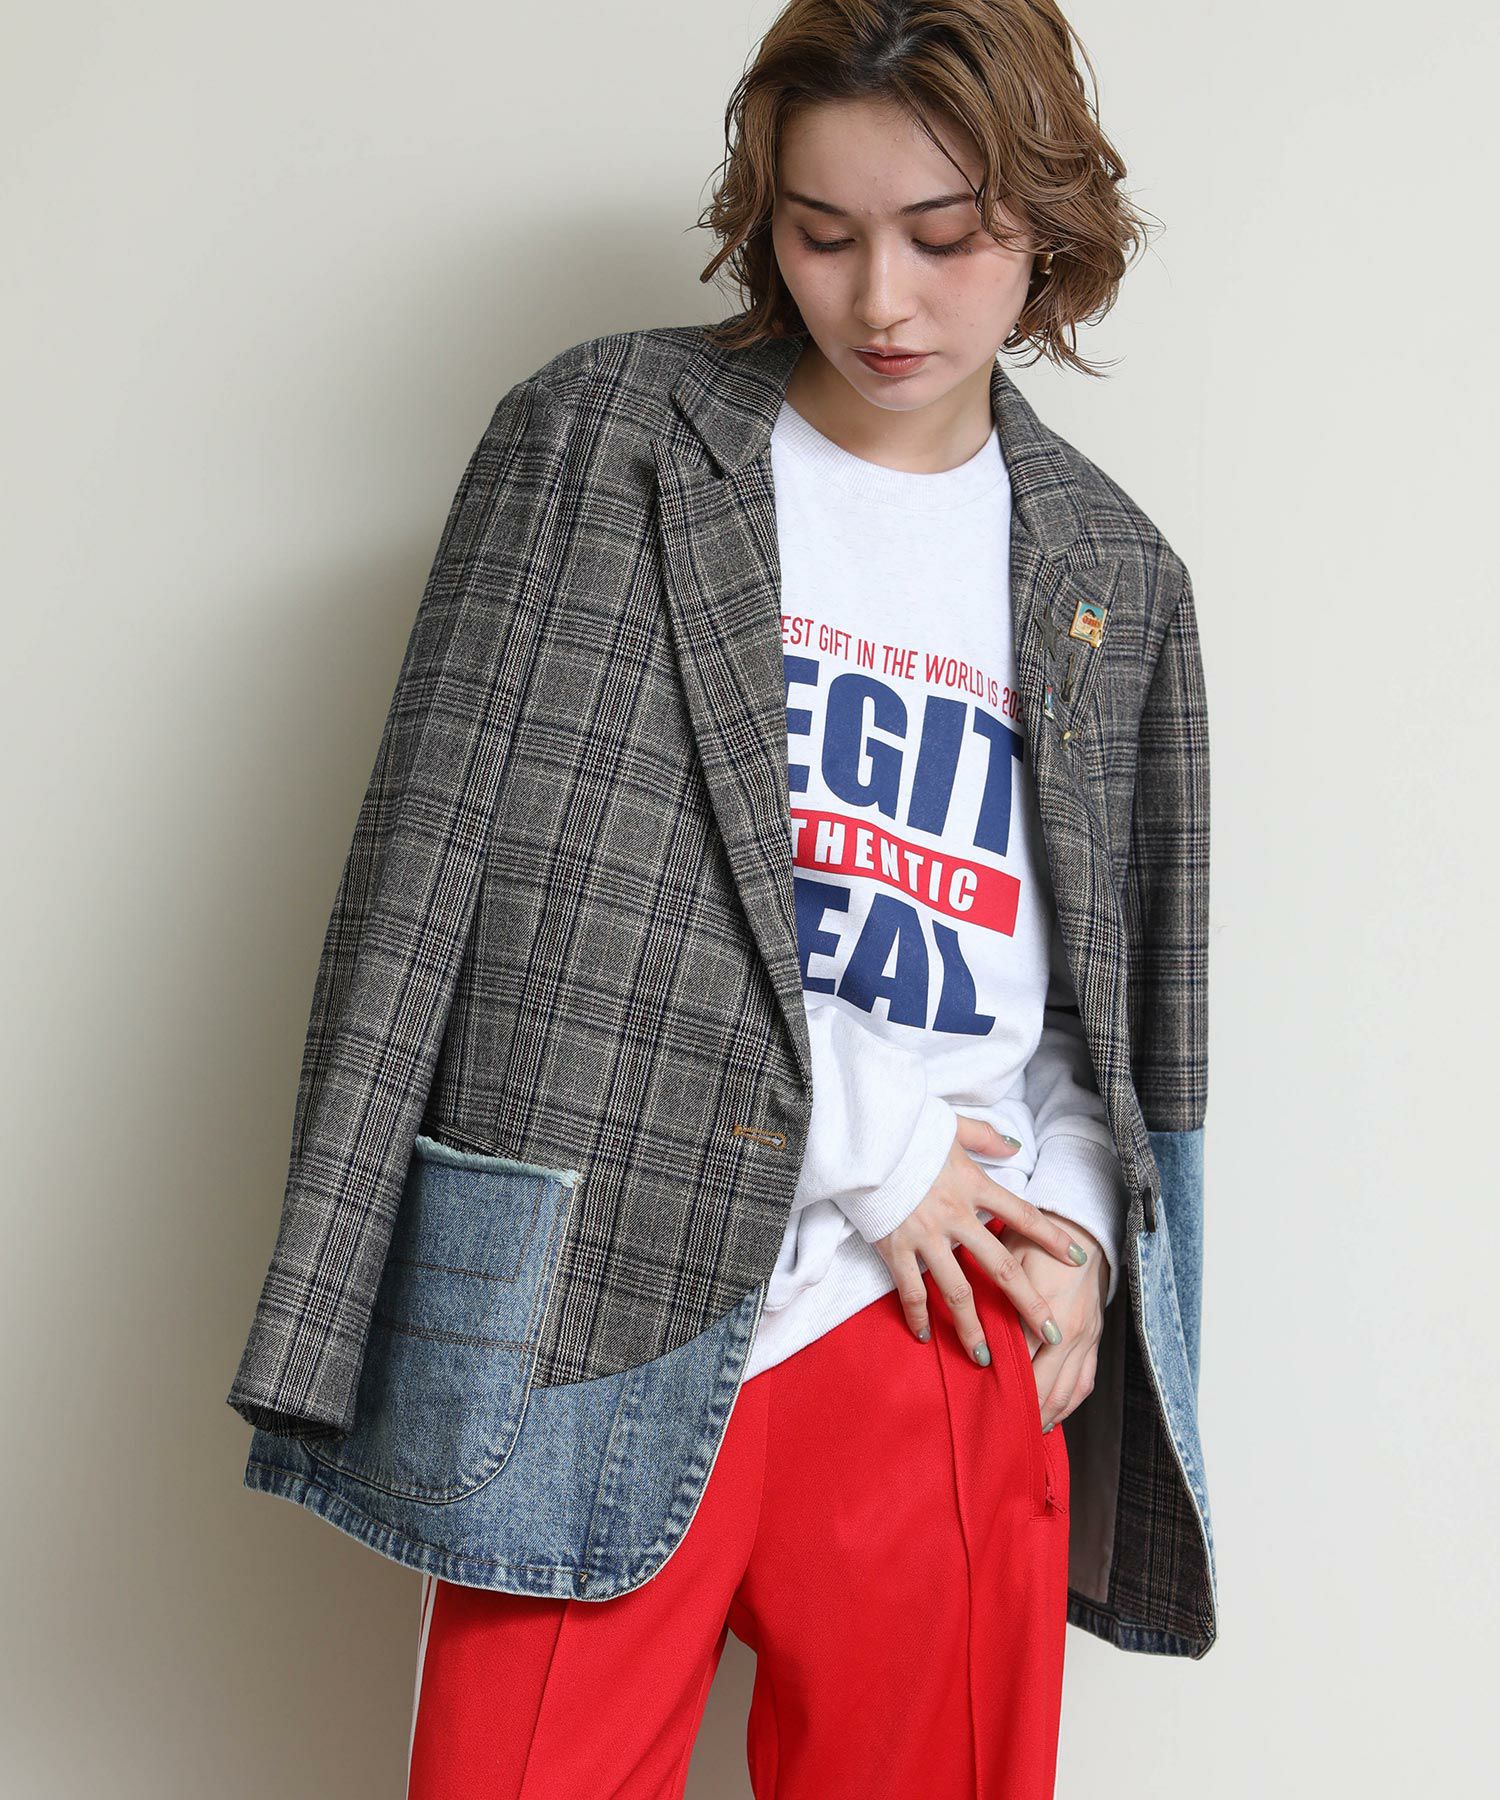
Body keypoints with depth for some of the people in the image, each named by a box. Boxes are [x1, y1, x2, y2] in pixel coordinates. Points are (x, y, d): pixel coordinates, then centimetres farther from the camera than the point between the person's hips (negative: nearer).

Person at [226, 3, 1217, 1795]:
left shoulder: (1113, 576, 12)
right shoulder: (598, 434, 1)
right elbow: (451, 861, -8)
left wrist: (1070, 1223, -1)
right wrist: (872, 1149, -8)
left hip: (949, 1340, 3)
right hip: (607, 1327, -2)